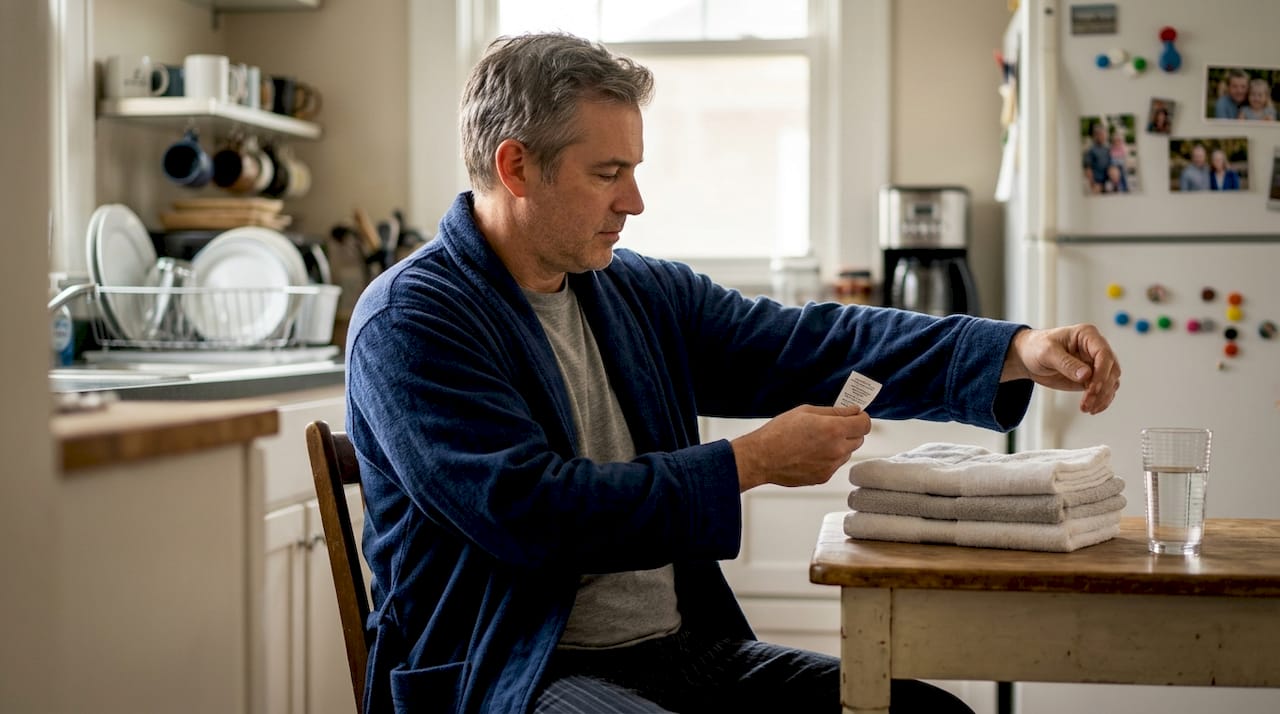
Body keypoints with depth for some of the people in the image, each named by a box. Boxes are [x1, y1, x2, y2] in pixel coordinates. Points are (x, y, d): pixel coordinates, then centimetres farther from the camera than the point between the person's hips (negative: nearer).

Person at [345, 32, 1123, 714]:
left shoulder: (645, 293, 11)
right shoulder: (409, 321, -11)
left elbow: (816, 347, 5)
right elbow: (530, 512, -20)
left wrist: (1018, 352, -7)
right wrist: (751, 462, -16)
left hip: (684, 644, 7)